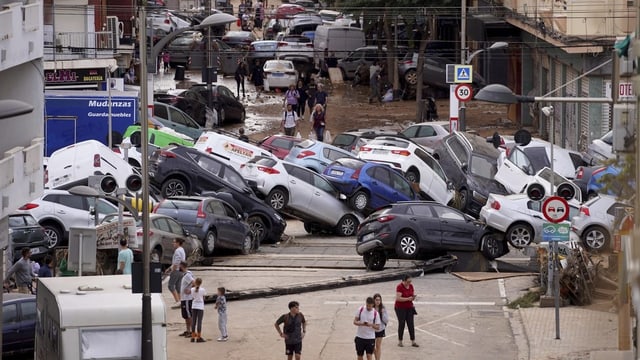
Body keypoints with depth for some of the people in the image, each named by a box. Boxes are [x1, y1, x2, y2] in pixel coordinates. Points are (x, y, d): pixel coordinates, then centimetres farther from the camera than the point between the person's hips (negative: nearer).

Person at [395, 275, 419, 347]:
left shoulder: (411, 286, 5)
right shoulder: (399, 287, -15)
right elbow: (398, 298, -22)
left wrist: (413, 297, -9)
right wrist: (408, 299, -27)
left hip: (409, 308, 5)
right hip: (400, 308, -5)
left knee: (411, 324, 2)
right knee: (401, 324, 1)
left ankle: (413, 342, 4)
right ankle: (400, 341, 13)